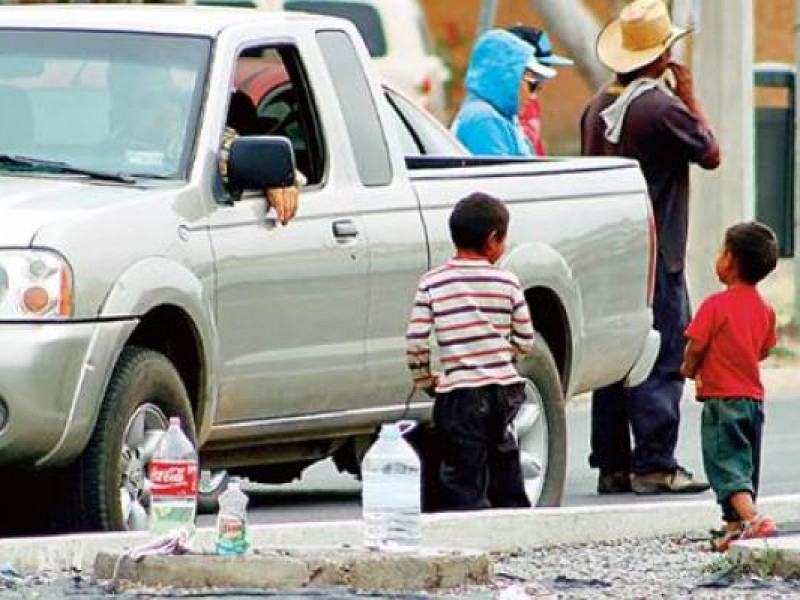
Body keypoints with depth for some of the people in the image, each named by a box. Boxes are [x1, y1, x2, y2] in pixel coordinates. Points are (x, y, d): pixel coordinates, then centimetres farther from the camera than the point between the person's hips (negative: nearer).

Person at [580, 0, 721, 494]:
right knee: (662, 361, -5)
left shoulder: (598, 107, 9)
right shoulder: (662, 108, -15)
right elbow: (710, 154, -5)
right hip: (655, 255, -8)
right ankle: (654, 465, -8)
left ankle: (612, 463, 12)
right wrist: (689, 96, 3)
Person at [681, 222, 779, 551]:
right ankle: (735, 525, 25)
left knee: (727, 466, -10)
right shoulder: (765, 310, 5)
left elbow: (695, 348, -13)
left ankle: (751, 518, -29)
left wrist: (690, 368, 8)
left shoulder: (716, 306, -16)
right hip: (754, 398, 7)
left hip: (722, 400, -7)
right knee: (745, 467, 16)